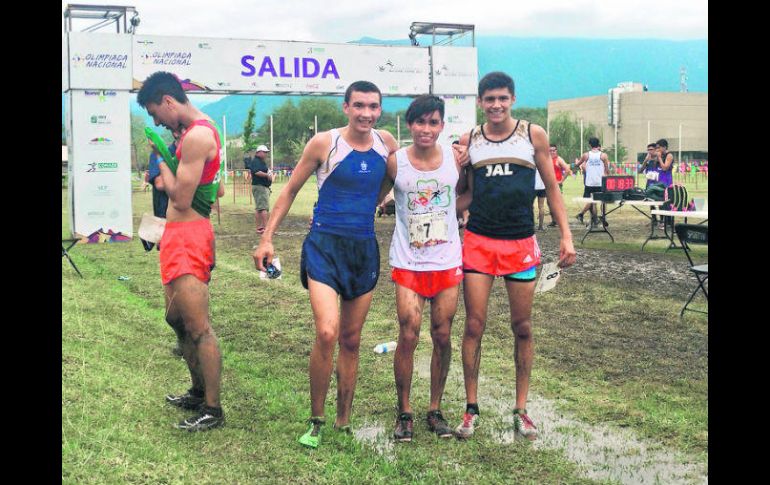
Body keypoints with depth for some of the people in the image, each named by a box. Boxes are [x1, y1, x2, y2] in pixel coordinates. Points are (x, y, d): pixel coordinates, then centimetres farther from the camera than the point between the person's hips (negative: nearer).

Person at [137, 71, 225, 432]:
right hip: (181, 236, 11)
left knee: (198, 327, -6)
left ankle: (212, 410, 1)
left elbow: (180, 199, -19)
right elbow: (217, 190, 23)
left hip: (187, 237, -11)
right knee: (177, 318, 20)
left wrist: (163, 161, -6)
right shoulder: (202, 129, 15)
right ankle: (199, 392, 32)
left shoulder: (196, 135, -17)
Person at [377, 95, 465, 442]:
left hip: (447, 261, 2)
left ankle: (435, 410, 21)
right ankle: (404, 412, 10)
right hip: (408, 263, -2)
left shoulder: (455, 158, -1)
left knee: (442, 336, 5)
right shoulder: (395, 162, -5)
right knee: (408, 335, -6)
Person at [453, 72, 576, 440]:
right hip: (478, 242, 0)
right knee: (474, 326, 0)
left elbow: (551, 188, 7)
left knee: (522, 328, 6)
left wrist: (566, 236, 1)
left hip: (521, 243, 0)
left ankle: (521, 410, 17)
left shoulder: (533, 135, 3)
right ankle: (471, 408, 11)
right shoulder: (468, 141, 6)